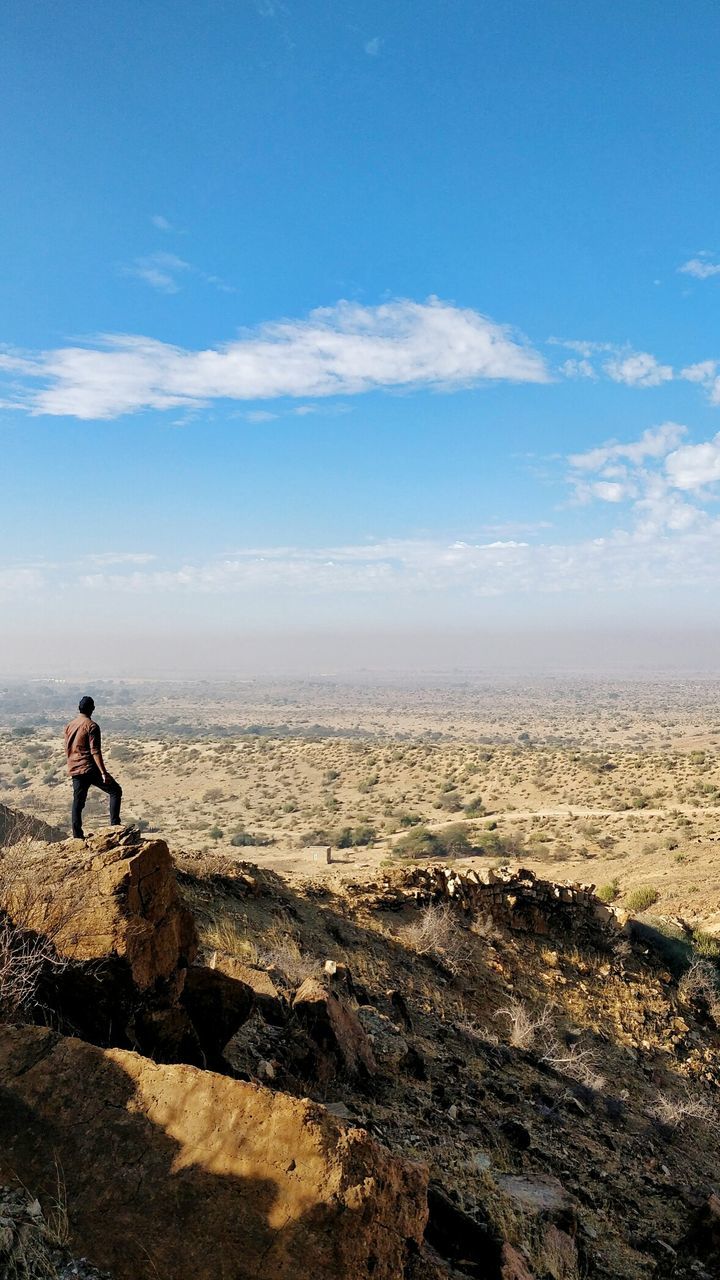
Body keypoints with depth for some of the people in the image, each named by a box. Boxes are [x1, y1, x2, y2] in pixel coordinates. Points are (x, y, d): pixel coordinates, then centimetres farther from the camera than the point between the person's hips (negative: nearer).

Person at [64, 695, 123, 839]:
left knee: (78, 801, 11)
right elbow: (95, 751, -17)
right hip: (90, 768, -7)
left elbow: (67, 748, 19)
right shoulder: (92, 726, -11)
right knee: (115, 791, 1)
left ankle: (77, 835, 10)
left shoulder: (69, 726, 12)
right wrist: (103, 773, -19)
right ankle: (115, 824, -9)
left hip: (74, 769, 7)